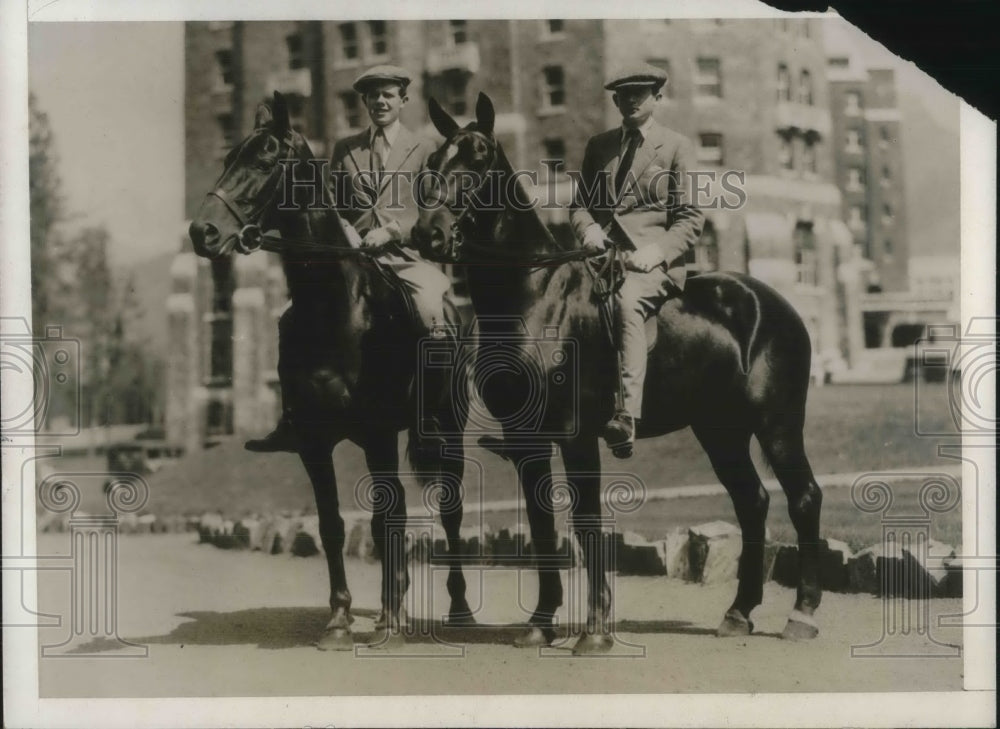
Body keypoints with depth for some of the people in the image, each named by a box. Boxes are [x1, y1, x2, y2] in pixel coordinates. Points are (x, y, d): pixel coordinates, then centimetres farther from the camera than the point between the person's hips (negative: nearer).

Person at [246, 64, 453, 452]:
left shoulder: (423, 149, 10)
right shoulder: (345, 149, 17)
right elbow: (331, 205, 17)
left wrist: (390, 230, -13)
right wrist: (345, 232, -5)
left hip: (406, 255, -3)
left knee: (431, 317, -29)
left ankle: (430, 420, -15)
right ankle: (292, 421, -9)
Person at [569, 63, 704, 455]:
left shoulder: (677, 147, 9)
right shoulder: (599, 145, 21)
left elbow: (691, 217, 3)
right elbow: (580, 203, 22)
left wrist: (656, 251, -14)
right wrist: (588, 229, -2)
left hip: (654, 262, -5)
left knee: (626, 301, -36)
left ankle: (626, 418, -45)